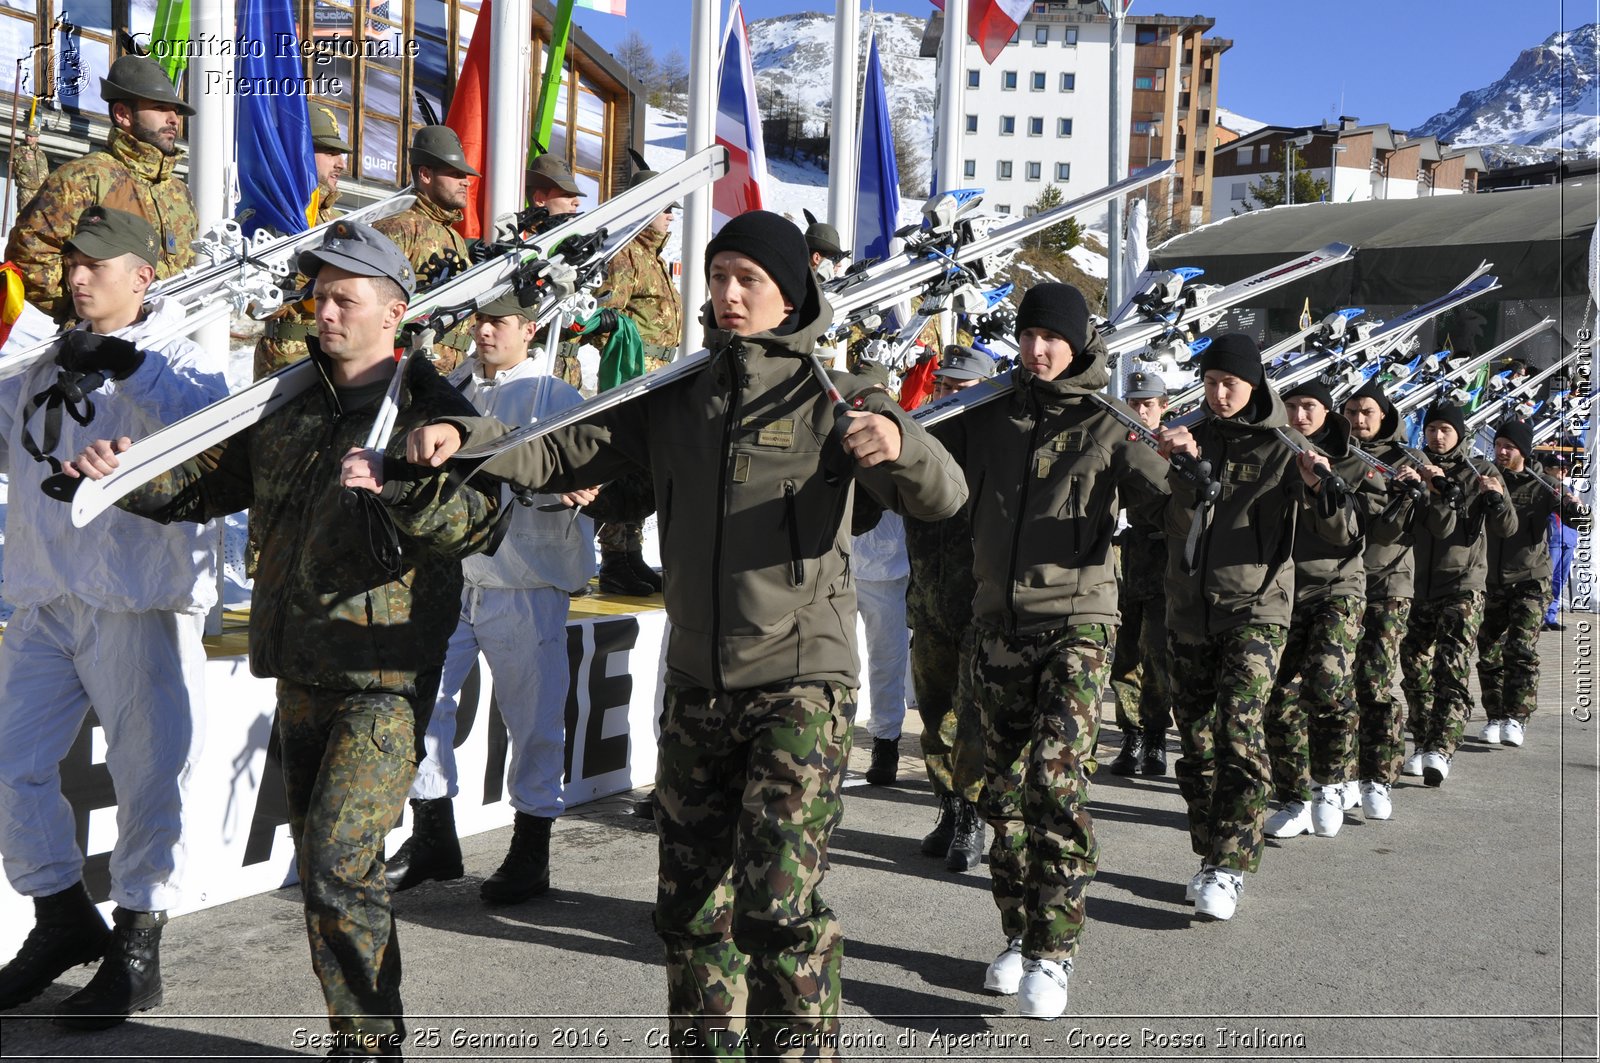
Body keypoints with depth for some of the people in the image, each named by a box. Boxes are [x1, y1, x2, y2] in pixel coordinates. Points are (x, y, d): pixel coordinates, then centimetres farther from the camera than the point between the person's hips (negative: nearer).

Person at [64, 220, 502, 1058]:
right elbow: (205, 484, 16)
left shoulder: (433, 412, -7)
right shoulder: (288, 409, 13)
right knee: (324, 867, 15)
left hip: (384, 679, -7)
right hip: (300, 672, 7)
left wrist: (397, 486, -39)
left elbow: (476, 520, -22)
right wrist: (127, 474, -3)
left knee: (338, 865, -13)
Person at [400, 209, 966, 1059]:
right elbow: (566, 454, 6)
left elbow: (941, 500, -14)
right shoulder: (676, 400, 9)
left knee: (777, 901, -9)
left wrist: (901, 443, -37)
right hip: (697, 686, 5)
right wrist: (466, 440, -12)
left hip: (800, 682, -5)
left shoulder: (830, 397, -4)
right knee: (690, 901, 12)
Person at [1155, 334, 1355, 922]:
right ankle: (1209, 855, 20)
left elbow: (1339, 533, -8)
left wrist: (1320, 488, -29)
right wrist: (1174, 460, -24)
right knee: (1195, 740, 7)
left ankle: (1231, 866, -12)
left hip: (1255, 608, -4)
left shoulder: (1283, 447, -1)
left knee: (1239, 728, -17)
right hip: (1189, 609, 4)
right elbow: (1171, 514, -5)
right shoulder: (1193, 438, 9)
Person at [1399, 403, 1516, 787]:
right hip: (1416, 586, 3)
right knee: (1415, 670, 6)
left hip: (1463, 585, -3)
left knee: (1451, 669, -14)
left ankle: (1440, 751, -22)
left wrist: (1495, 497, -20)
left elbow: (1508, 528, -1)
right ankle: (1423, 745, 17)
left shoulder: (1480, 475, 5)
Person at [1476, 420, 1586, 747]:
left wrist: (1577, 508, -30)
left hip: (1529, 581, -3)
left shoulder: (1541, 485, -1)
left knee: (1521, 649, -14)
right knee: (1489, 654, 6)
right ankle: (1495, 717, 15)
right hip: (1489, 581, 3)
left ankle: (1516, 719, -12)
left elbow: (1575, 517, -8)